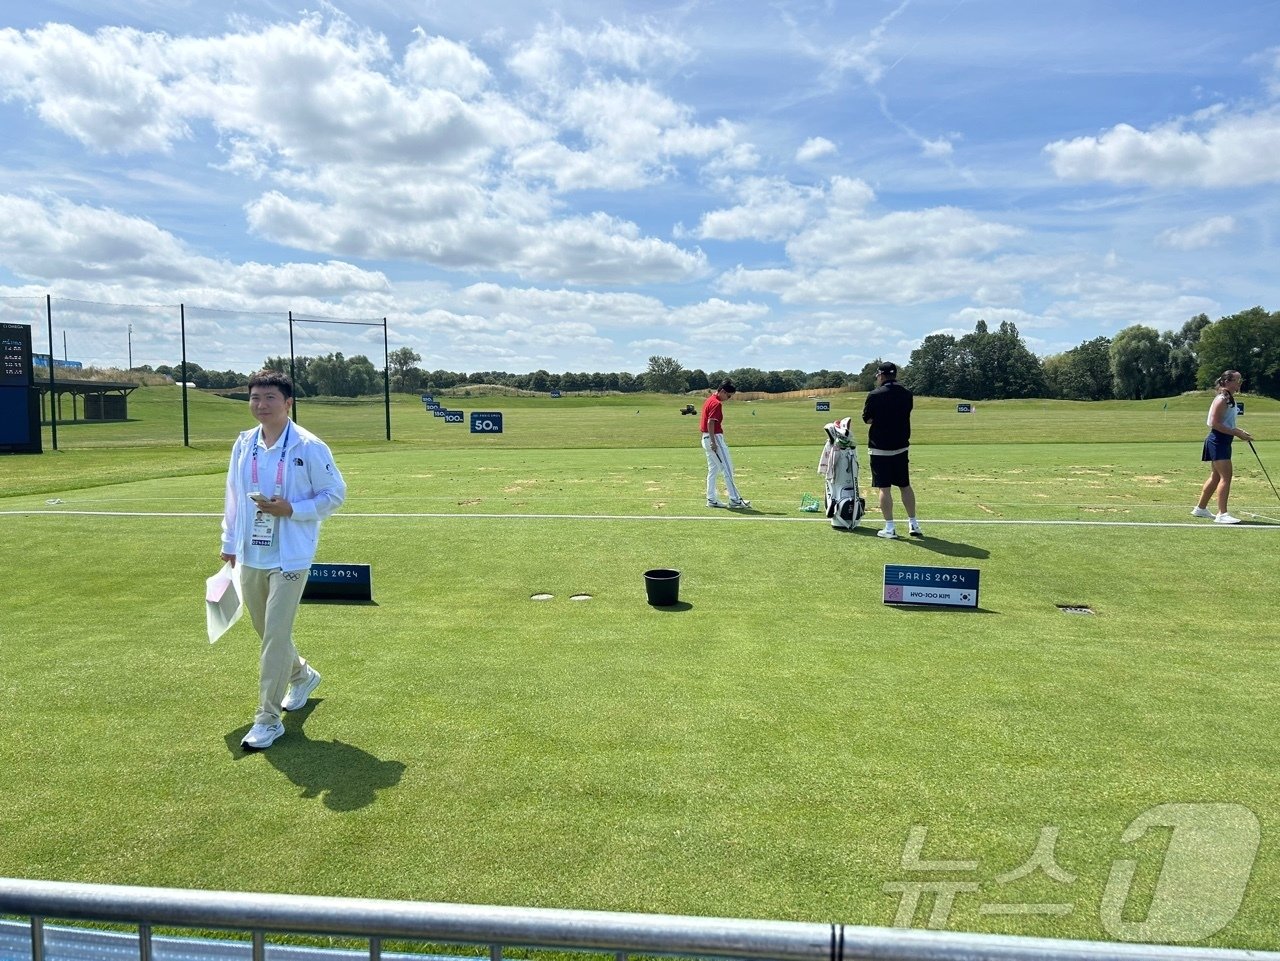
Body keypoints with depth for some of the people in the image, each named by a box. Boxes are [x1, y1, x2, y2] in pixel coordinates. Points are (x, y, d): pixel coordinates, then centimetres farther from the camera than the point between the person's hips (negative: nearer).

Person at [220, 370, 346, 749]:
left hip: (289, 558, -6)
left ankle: (268, 718, 3)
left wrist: (290, 510, -19)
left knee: (275, 636, -7)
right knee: (266, 632, 18)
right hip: (250, 557, 6)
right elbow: (234, 497, 15)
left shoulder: (309, 447, -12)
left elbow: (335, 494, -8)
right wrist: (229, 543, 15)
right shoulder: (243, 444, 6)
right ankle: (302, 675, 44)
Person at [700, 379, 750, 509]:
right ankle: (734, 500, -5)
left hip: (707, 438, 10)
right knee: (727, 469, -6)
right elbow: (710, 423, -23)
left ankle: (711, 499, 14)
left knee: (713, 470, 13)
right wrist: (713, 442, -25)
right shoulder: (716, 403, -15)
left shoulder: (710, 400, 16)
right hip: (715, 438, -10)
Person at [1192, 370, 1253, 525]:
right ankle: (1222, 514, -12)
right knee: (1226, 477, -13)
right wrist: (1237, 433, -20)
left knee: (1216, 477, 15)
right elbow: (1215, 424, -21)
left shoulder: (1229, 399, 14)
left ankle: (1200, 508, 24)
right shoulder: (1222, 399, -16)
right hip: (1218, 441, -10)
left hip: (1223, 442, 10)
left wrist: (1239, 431, 10)